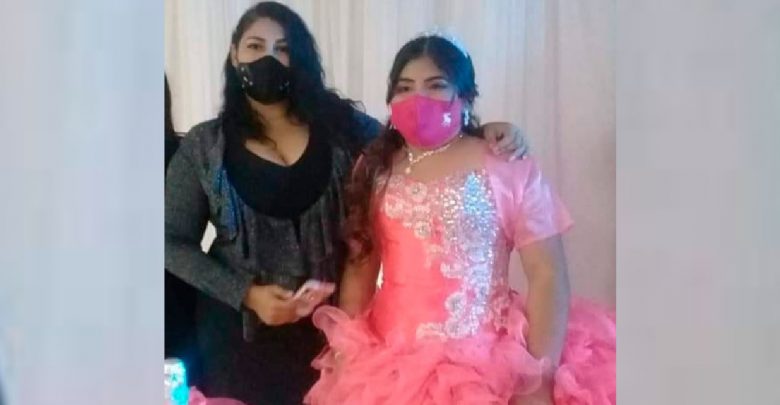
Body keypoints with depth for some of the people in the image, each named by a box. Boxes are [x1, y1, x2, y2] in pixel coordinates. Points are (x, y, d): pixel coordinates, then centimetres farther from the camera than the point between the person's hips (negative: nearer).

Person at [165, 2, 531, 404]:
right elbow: (173, 242, -1)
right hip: (240, 330, -1)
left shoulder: (340, 127, 0)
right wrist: (247, 294, -11)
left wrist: (483, 133, -14)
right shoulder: (204, 145, -2)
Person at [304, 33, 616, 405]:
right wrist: (347, 353, -1)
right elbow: (360, 265, 7)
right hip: (390, 364, 4)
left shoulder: (509, 169, -7)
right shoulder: (374, 170, 6)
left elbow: (548, 274, -9)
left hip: (488, 365, -3)